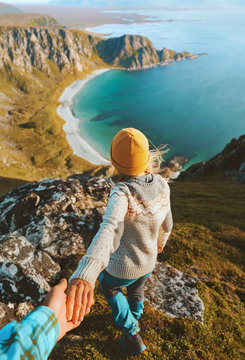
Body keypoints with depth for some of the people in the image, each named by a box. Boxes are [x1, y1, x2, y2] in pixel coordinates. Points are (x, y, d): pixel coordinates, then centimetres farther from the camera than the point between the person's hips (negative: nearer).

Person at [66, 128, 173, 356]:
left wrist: (84, 275, -74)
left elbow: (109, 228, -58)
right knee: (135, 288, 38)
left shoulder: (122, 193, -37)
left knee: (108, 285, 32)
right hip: (148, 261, 5)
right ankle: (132, 322, 66)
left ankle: (132, 335, 36)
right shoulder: (162, 185, -17)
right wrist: (161, 241, 25)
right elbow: (166, 222, 1)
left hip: (122, 267, -5)